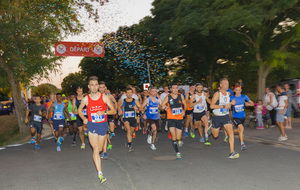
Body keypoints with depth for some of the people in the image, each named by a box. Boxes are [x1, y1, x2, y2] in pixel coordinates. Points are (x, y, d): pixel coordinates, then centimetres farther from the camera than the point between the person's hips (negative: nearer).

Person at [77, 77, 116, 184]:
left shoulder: (105, 97, -6)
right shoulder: (86, 99, -4)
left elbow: (114, 111, -3)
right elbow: (79, 110, 14)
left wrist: (104, 112, -21)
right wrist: (83, 119, -3)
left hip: (103, 125, 2)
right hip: (92, 126, -1)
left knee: (100, 149, 14)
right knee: (96, 149, -12)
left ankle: (96, 158, 51)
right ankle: (100, 173, -11)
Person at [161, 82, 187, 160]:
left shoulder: (181, 96, 3)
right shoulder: (168, 97, -4)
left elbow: (185, 104, 16)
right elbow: (162, 106, 0)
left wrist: (184, 110, -3)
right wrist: (163, 107, -23)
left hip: (179, 118, 2)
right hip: (171, 118, -2)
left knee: (178, 138, 6)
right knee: (173, 136, -16)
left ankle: (179, 141, 44)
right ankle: (177, 153, -7)